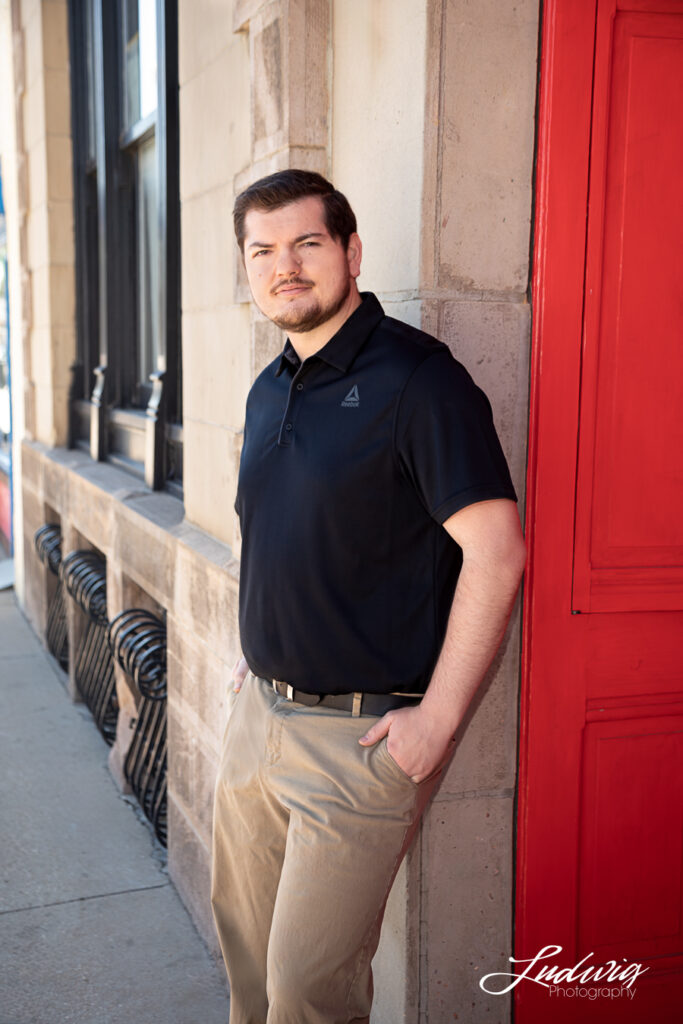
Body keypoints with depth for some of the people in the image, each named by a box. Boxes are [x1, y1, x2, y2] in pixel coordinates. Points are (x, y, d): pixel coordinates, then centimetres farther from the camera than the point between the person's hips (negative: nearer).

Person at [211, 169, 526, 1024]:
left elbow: (495, 550, -19)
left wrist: (437, 720, -19)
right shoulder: (269, 390, 10)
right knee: (242, 933, 20)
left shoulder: (415, 378, -16)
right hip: (258, 709, 8)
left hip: (362, 732, -7)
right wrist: (256, 656, 15)